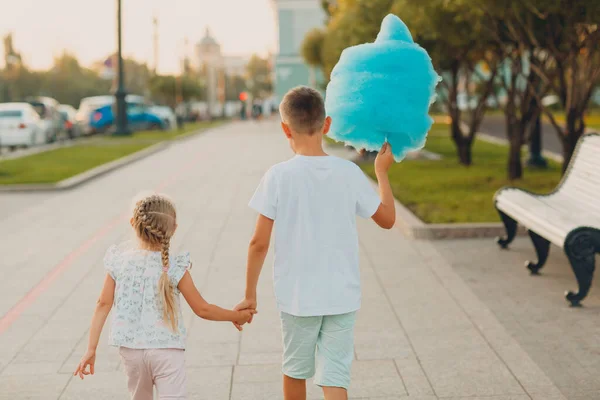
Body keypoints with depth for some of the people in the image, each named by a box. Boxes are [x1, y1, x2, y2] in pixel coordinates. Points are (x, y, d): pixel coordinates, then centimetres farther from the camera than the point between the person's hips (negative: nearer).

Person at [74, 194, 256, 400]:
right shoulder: (174, 268, -10)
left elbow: (103, 305, -1)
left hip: (130, 349, 4)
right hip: (166, 350, -4)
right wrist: (236, 316, 11)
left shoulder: (119, 260, -3)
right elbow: (202, 309, -4)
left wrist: (91, 349, 5)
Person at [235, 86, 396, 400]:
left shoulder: (278, 176, -12)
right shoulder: (349, 173, -5)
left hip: (296, 297, -1)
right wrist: (382, 171, 20)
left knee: (295, 370, 20)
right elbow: (387, 219, 8)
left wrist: (250, 295, 2)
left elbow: (259, 242, -10)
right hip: (342, 297, 1)